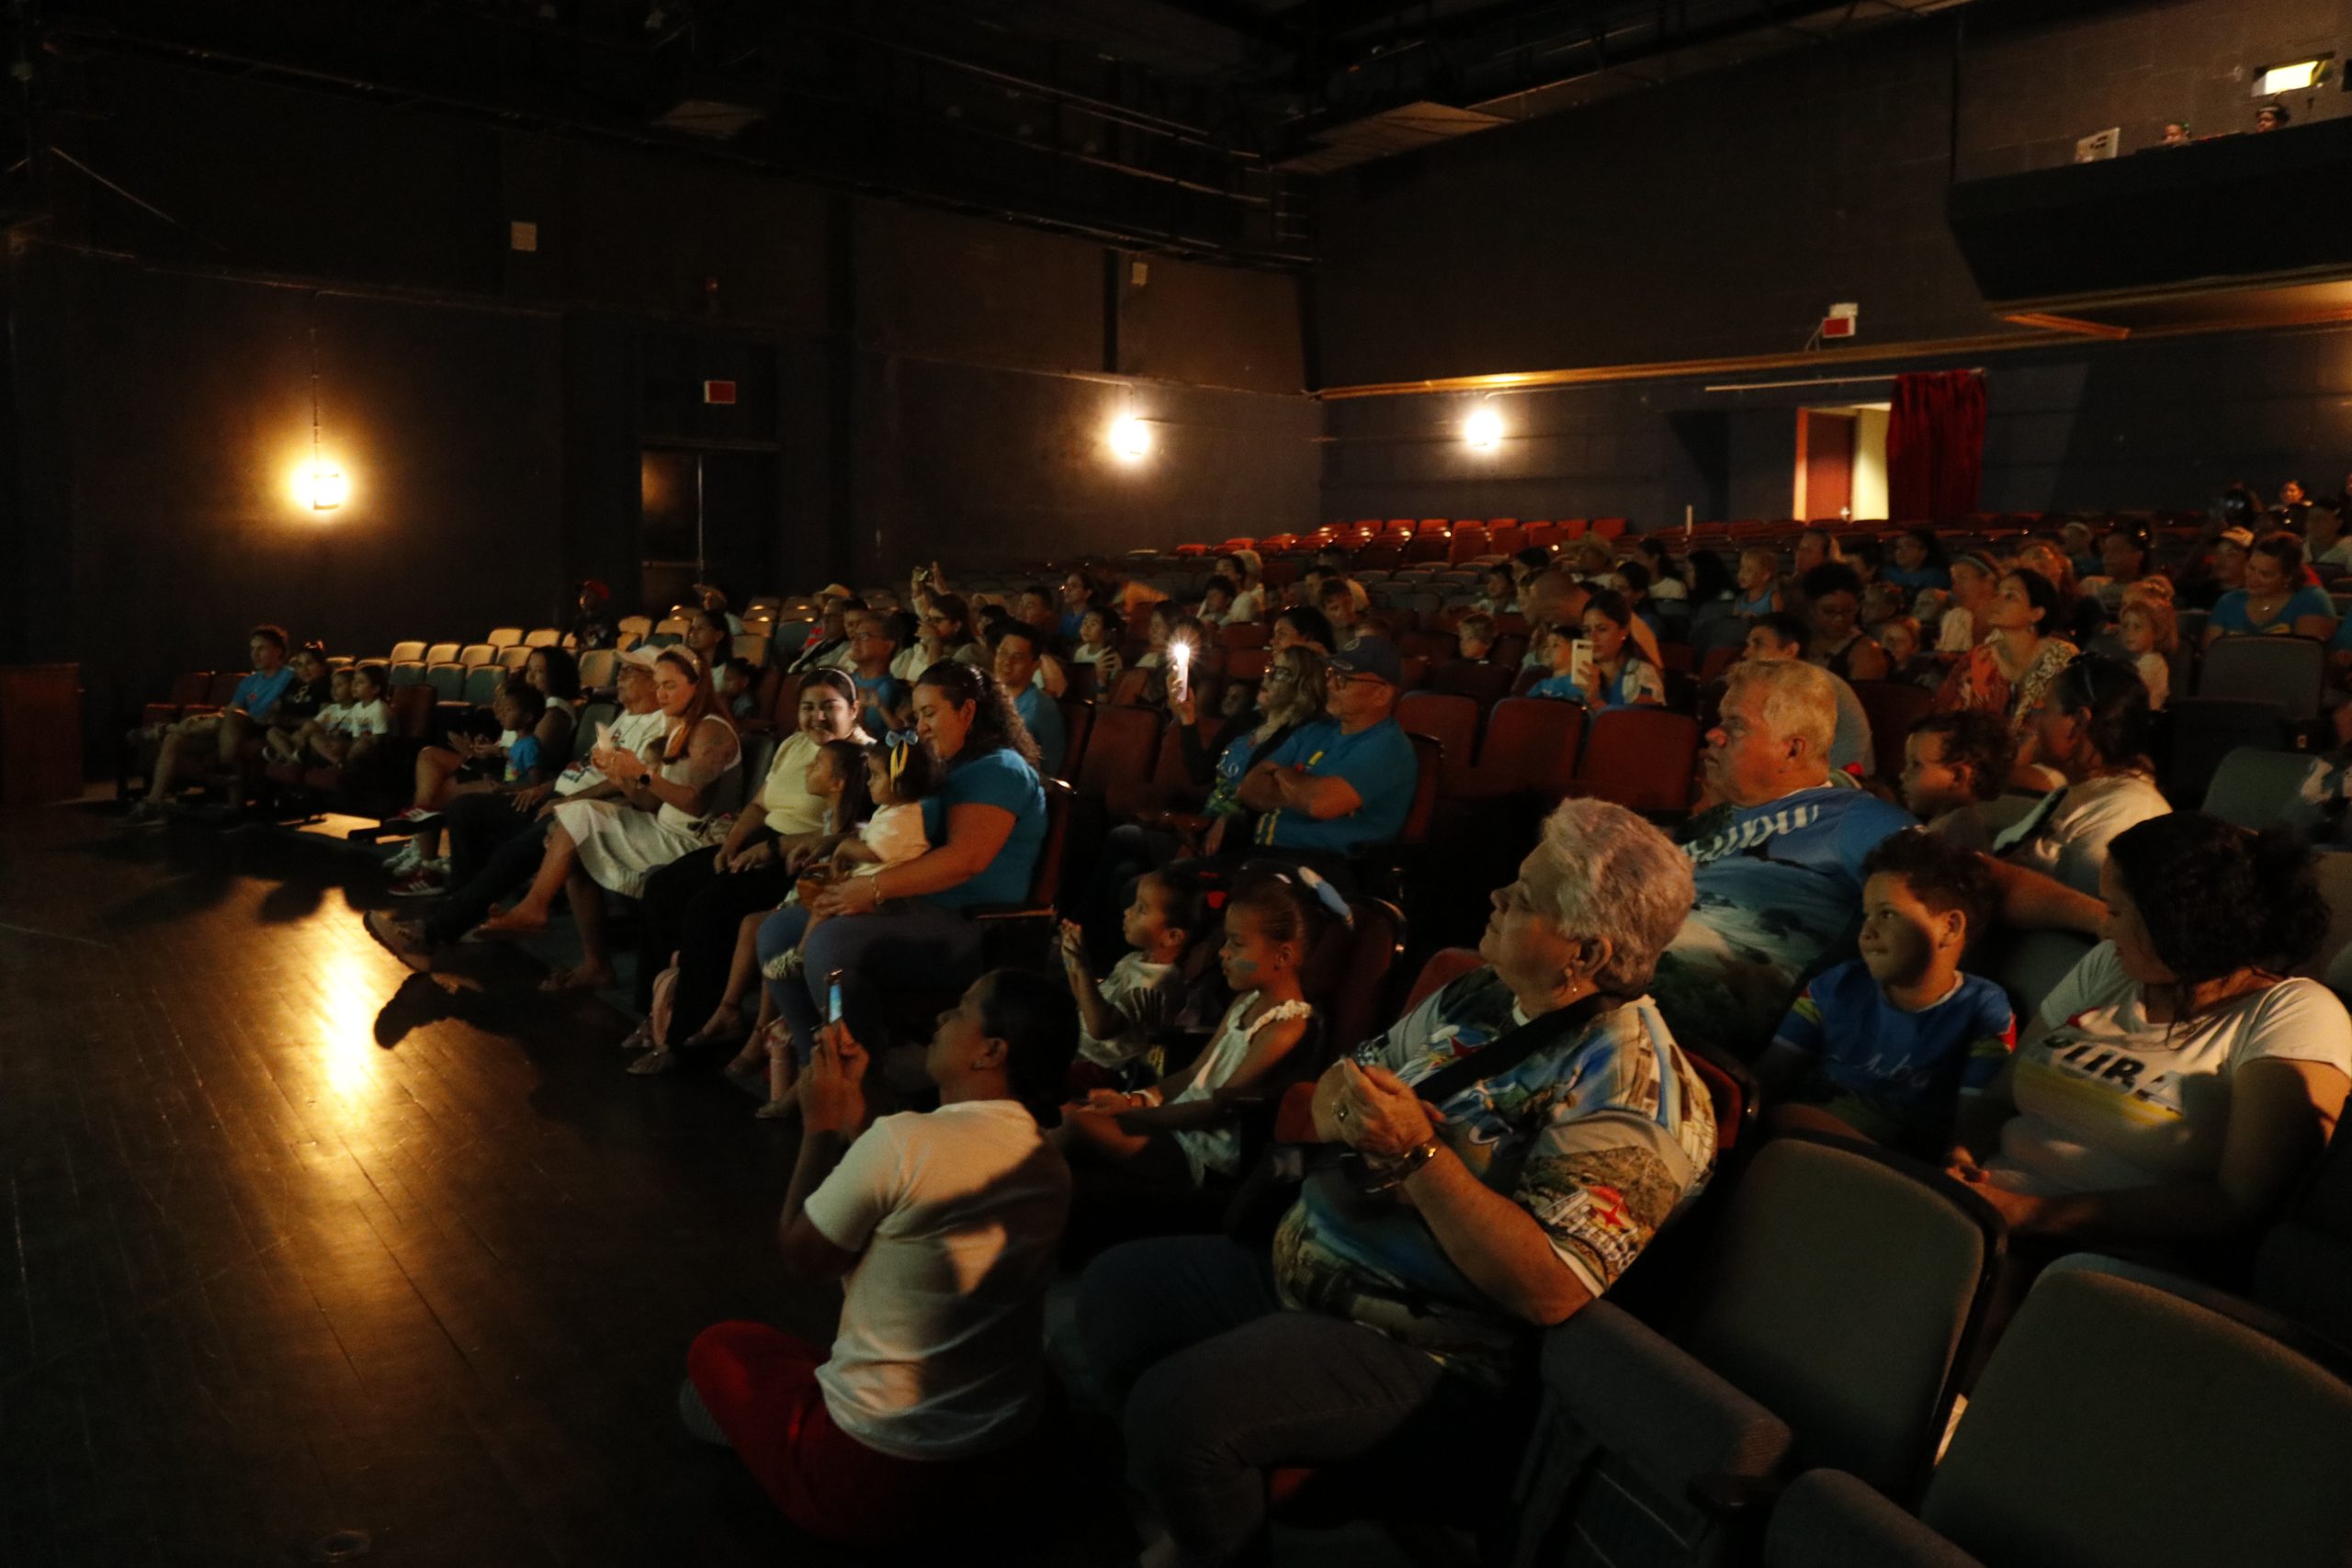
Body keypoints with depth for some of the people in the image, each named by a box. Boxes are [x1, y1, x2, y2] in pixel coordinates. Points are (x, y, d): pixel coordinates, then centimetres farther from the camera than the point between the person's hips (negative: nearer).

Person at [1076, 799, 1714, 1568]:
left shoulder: (1632, 1092, -19)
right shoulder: (1478, 998, 6)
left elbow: (1549, 1291, -27)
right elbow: (1334, 1093, 12)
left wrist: (1420, 1155, -30)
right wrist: (1345, 1115, -12)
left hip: (1424, 1355, -9)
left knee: (1177, 1406, -25)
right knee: (1112, 1289, 9)